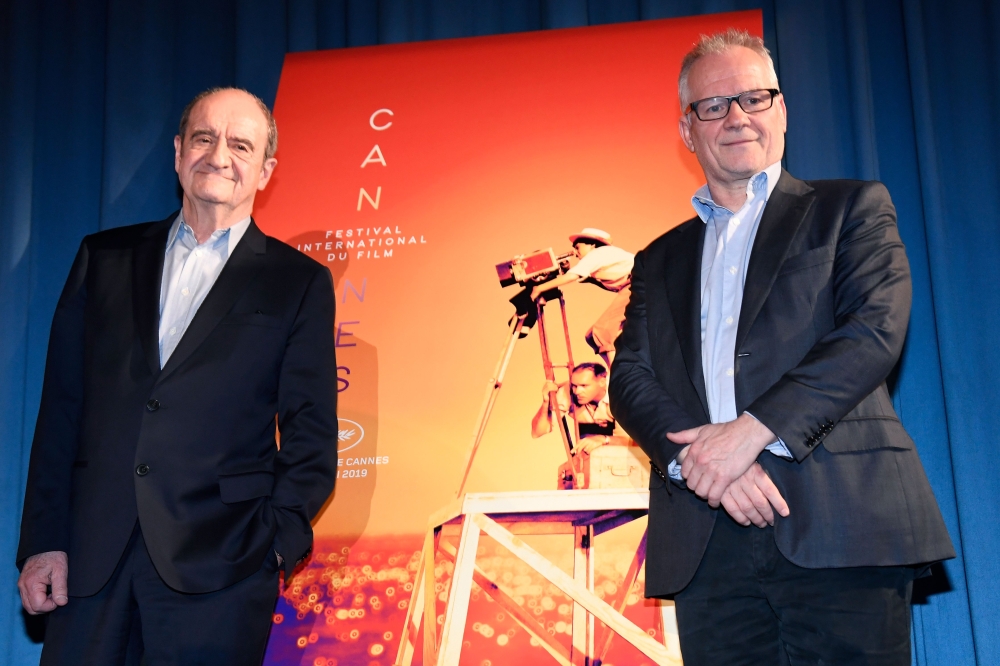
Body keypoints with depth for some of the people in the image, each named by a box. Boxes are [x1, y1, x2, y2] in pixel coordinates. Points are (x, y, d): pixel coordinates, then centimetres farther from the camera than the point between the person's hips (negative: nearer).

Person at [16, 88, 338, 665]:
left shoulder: (299, 283, 6)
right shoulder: (105, 258, 13)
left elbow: (310, 433, 3)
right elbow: (62, 406, 9)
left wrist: (279, 542, -9)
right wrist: (43, 541, 2)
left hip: (216, 566, -2)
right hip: (89, 560, 2)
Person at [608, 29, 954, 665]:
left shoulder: (852, 208, 12)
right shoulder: (661, 260, 22)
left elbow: (876, 328, -4)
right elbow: (630, 379, 10)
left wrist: (751, 430, -14)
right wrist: (695, 454, -11)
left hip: (841, 524, -2)